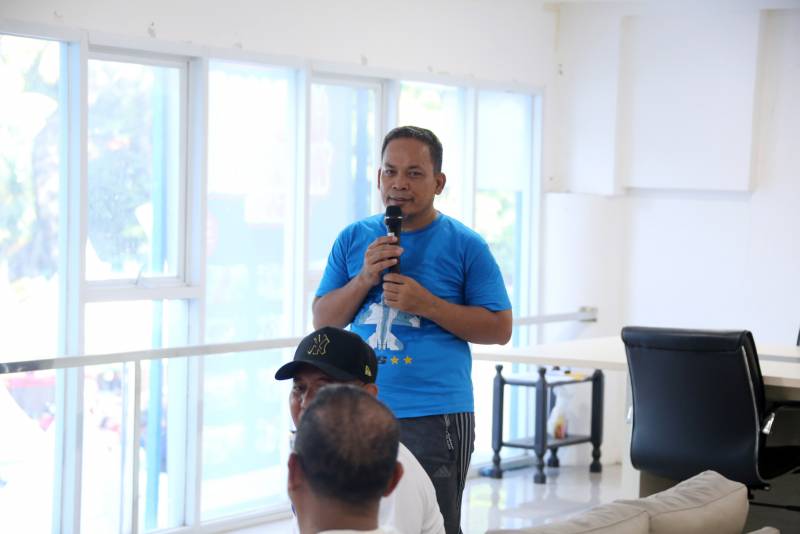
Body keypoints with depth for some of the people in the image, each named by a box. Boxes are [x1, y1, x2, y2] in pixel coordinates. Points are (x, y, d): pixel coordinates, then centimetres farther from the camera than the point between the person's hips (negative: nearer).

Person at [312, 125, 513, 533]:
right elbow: (322, 321, 9)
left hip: (435, 417, -4)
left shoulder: (465, 246, -1)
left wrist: (427, 304, -13)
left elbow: (499, 328, -2)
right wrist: (364, 278, -8)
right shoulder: (353, 239, 10)